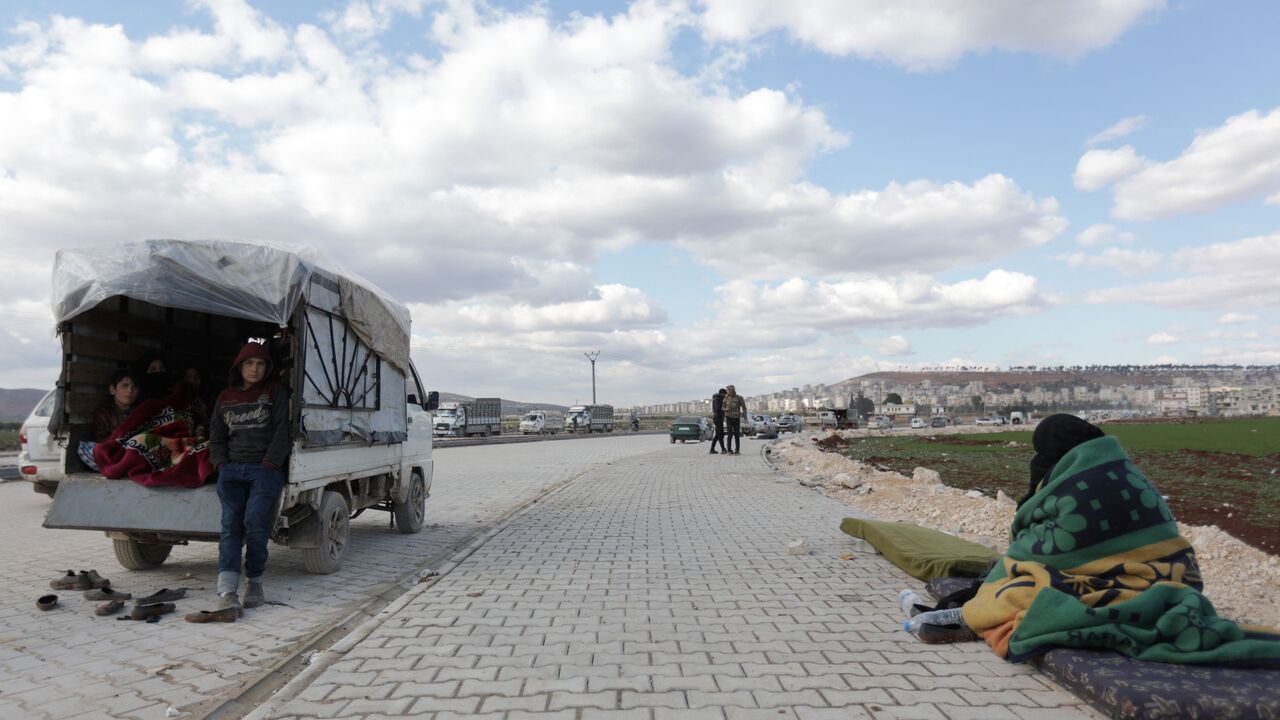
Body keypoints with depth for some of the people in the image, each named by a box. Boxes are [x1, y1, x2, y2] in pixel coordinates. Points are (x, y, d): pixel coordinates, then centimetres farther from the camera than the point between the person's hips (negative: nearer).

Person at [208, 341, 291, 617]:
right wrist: (222, 465, 5)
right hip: (232, 469, 3)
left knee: (254, 522, -17)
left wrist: (269, 465, -9)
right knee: (231, 525, -11)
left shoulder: (276, 392, 7)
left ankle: (255, 582, 0)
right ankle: (227, 592, -20)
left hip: (266, 469, -3)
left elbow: (282, 431, -1)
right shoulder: (225, 398, 19)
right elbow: (216, 437, 21)